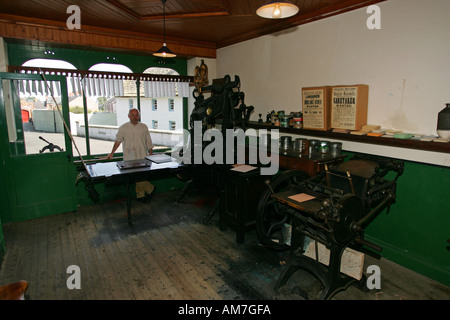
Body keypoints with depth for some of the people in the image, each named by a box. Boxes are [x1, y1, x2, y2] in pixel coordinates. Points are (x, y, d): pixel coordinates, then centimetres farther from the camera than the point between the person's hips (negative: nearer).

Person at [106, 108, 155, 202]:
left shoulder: (144, 127, 8)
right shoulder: (123, 128, 4)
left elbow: (149, 143, 11)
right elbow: (118, 141, 11)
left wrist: (151, 155, 9)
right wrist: (112, 153, 13)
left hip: (143, 158, 1)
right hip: (130, 159, 0)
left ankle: (140, 195, 15)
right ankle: (150, 189, 13)